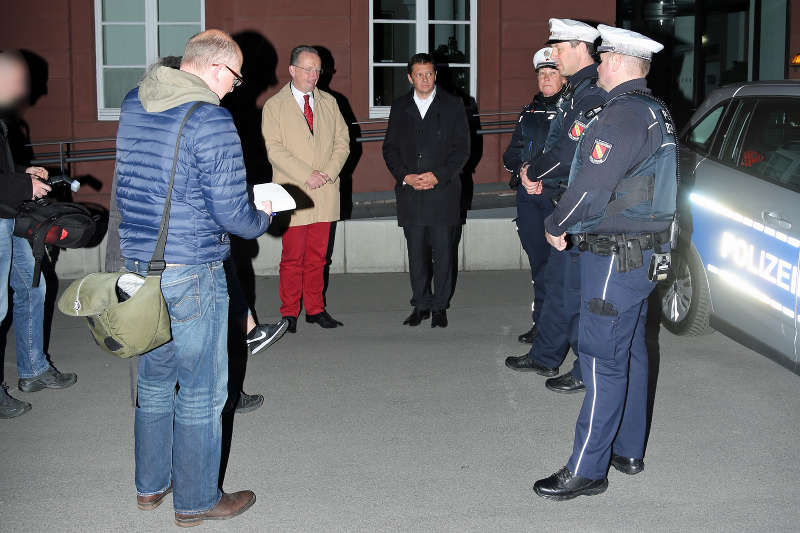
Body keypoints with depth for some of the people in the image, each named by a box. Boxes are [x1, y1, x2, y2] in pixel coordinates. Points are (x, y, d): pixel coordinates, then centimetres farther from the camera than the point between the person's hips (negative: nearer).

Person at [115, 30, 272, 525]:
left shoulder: (132, 105, 6)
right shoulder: (212, 121, -18)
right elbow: (232, 213, -18)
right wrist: (262, 217, 5)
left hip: (137, 268, 8)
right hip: (191, 273, -7)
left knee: (154, 380, 21)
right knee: (201, 391, 7)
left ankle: (151, 484, 34)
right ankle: (196, 501, 20)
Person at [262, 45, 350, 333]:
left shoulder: (329, 102, 13)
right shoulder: (274, 106, 1)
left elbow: (342, 141, 10)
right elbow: (274, 149, -7)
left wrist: (329, 173, -7)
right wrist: (306, 176, -15)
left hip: (325, 191, 3)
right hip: (294, 193, -3)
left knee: (318, 255, 8)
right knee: (293, 257, -1)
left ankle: (315, 309, 17)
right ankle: (289, 312, 9)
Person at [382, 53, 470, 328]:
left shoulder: (453, 105, 3)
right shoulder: (400, 107, 10)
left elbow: (462, 148, -1)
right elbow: (390, 148, 9)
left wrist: (438, 176, -12)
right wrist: (405, 176, -7)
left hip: (443, 190, -2)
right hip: (410, 192, 2)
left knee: (443, 252, 1)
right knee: (416, 252, 7)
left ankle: (440, 306, 12)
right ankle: (421, 304, 18)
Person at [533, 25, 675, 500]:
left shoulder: (624, 114, -19)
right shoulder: (655, 112, 15)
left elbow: (592, 187, -22)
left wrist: (556, 225, -5)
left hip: (616, 256, -11)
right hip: (643, 253, 11)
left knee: (603, 359, -6)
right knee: (631, 352, 17)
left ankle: (587, 470, -1)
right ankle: (628, 451, 28)